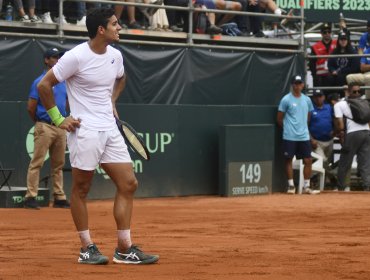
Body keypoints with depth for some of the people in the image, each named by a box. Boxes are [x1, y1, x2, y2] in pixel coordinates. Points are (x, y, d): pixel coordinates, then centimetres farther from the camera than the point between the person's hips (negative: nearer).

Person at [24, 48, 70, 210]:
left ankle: (59, 197, 15)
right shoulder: (40, 82, -7)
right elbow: (31, 108, -7)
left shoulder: (64, 82, 12)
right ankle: (30, 197, -8)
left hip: (61, 127, 7)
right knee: (37, 163, -8)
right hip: (45, 127, -7)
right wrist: (40, 123, 5)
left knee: (58, 164, 10)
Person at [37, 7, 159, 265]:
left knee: (128, 184, 2)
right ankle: (87, 249, 11)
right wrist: (58, 119, -8)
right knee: (81, 189, 1)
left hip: (110, 129, 7)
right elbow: (44, 85, -8)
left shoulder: (115, 55, 7)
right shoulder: (76, 57, -13)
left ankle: (125, 250, 6)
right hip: (84, 130, -7)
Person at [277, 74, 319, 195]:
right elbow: (280, 118, -1)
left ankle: (306, 186, 10)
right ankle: (291, 185, 9)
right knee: (289, 159, 1)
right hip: (289, 136, -5)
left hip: (304, 136, 5)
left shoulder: (307, 100, 9)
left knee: (308, 160, 2)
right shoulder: (286, 100, -6)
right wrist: (288, 128, 7)